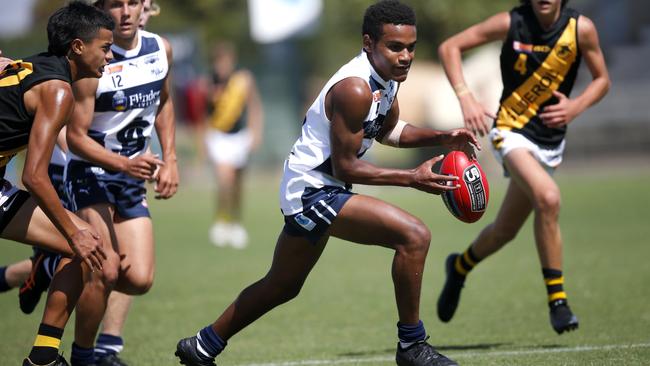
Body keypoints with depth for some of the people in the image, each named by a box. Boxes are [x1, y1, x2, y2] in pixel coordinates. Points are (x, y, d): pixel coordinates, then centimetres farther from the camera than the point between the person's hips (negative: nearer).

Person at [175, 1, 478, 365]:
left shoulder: (387, 76, 3)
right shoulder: (354, 89, -26)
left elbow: (388, 130, 21)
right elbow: (344, 166, -23)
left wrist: (442, 137, 6)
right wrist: (412, 178, -24)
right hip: (314, 191, -11)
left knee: (281, 286, 26)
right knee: (414, 235, -24)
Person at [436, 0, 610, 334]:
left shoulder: (581, 29, -8)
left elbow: (602, 79, 5)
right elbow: (449, 47, -6)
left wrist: (576, 107, -14)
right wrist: (465, 99, -19)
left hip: (550, 140, 4)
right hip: (511, 129, -4)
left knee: (505, 231, 14)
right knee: (548, 198, -30)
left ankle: (460, 267, 47)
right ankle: (557, 300, -21)